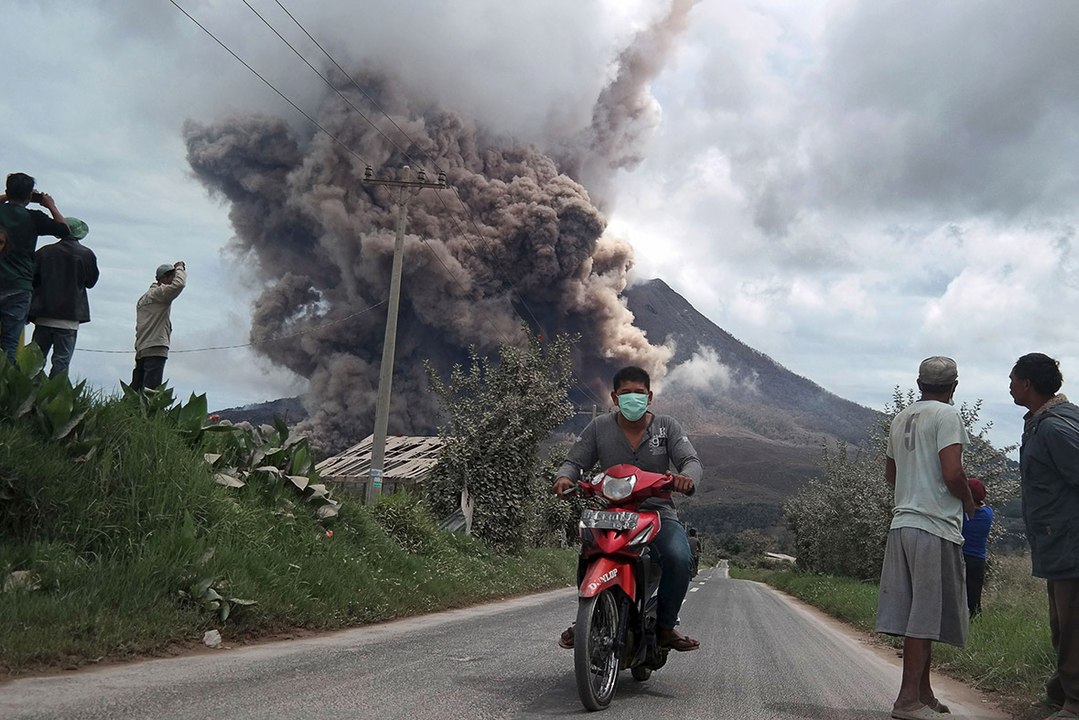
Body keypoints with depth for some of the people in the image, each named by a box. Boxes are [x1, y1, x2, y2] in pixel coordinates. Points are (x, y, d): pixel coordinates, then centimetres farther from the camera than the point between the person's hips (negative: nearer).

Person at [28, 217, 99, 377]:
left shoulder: (44, 252, 2)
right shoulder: (87, 255, -3)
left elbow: (32, 279, 4)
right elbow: (91, 282, 8)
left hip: (43, 316, 2)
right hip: (69, 317, -2)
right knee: (62, 361, -3)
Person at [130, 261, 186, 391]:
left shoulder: (143, 298, 27)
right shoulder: (159, 293, -3)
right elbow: (179, 284, -21)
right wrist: (180, 268, -2)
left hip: (141, 350, 10)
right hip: (156, 349, -10)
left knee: (135, 390, 9)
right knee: (151, 390, -16)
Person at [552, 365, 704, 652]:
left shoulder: (667, 426, 6)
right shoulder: (599, 427, 7)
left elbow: (691, 460, -3)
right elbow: (575, 460, 7)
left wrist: (687, 477, -28)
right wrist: (565, 476, -18)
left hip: (658, 512, 0)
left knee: (679, 559, -29)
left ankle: (664, 625, -6)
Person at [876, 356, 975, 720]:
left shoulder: (901, 419, 15)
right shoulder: (946, 415, -8)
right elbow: (952, 474, -17)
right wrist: (969, 502, 1)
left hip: (903, 523, 7)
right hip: (935, 526, -7)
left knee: (918, 613, 12)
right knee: (926, 613, -4)